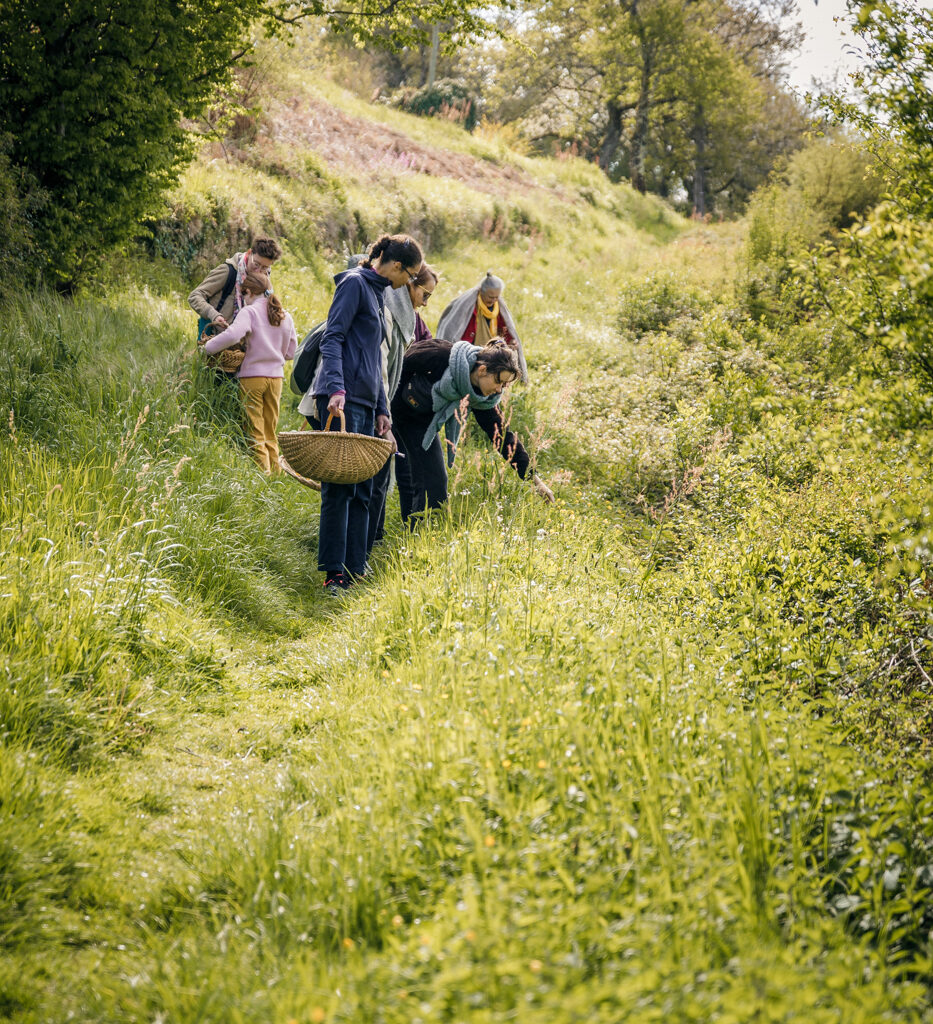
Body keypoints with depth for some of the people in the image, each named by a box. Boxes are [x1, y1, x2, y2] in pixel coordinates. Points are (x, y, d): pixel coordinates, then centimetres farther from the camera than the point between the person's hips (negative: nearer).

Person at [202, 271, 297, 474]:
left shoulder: (249, 312, -10)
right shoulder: (285, 316, 8)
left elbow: (233, 335, -27)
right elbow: (290, 351, 14)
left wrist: (207, 348, -16)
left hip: (252, 376, -5)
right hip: (275, 376, 5)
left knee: (255, 433, 1)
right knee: (270, 432, 15)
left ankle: (263, 473, -4)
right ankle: (275, 473, 14)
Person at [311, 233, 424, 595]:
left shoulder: (378, 293, 24)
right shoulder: (355, 283, -3)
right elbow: (332, 338, -13)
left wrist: (382, 410, 24)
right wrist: (336, 388, -26)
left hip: (365, 402, 9)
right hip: (343, 399, -9)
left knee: (361, 490, 6)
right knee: (339, 486, -11)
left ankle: (355, 570, 8)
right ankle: (334, 573, -11)